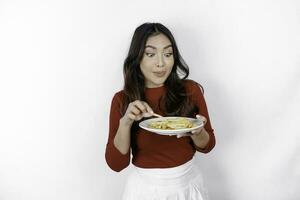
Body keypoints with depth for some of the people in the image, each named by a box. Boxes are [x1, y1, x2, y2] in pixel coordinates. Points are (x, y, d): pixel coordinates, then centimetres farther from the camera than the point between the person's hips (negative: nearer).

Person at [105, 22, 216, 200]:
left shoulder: (190, 90, -10)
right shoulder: (122, 99, -10)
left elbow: (207, 145, -1)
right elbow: (116, 164, -11)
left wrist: (197, 132, -22)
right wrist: (125, 123, -26)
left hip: (188, 184, 1)